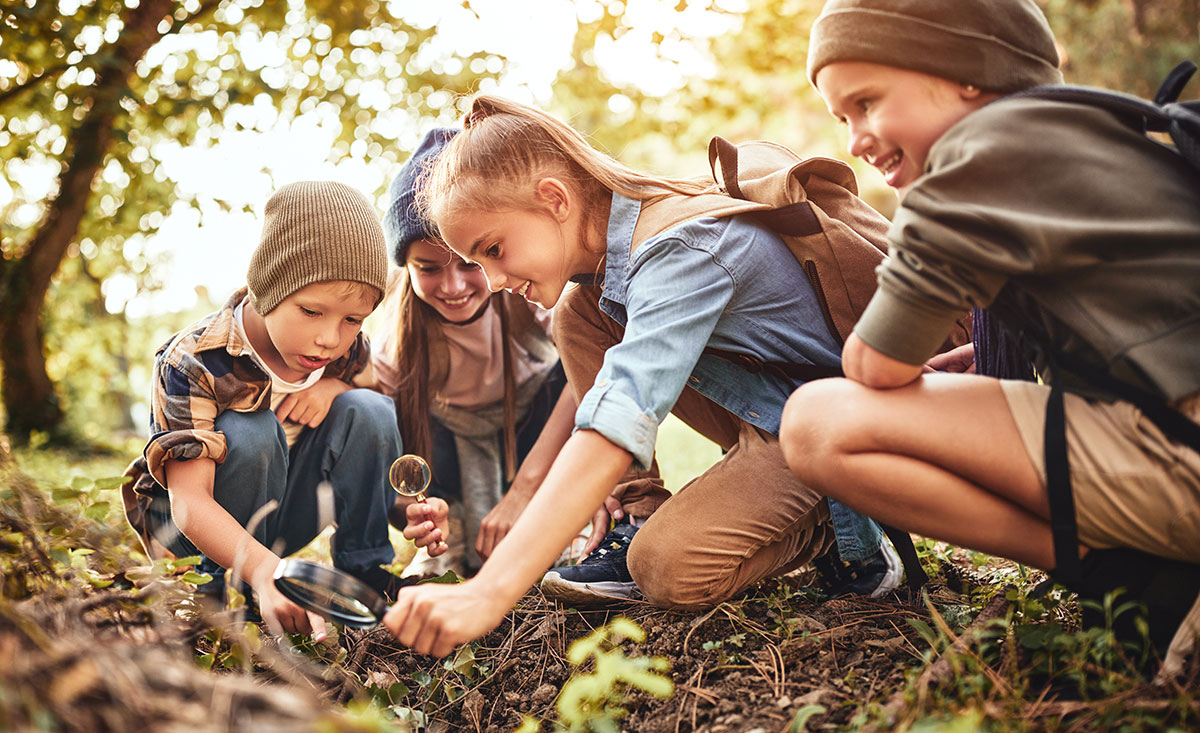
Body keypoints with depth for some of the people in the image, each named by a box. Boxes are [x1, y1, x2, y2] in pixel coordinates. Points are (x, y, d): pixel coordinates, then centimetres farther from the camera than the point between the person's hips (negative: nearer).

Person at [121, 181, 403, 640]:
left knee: (368, 409, -19)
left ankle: (363, 566, -8)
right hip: (205, 527, -4)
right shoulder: (194, 362, -29)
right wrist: (262, 571, -55)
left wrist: (332, 387, -20)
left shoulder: (347, 347, -13)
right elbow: (189, 499, -37)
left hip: (289, 514, 4)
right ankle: (227, 585, -15)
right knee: (250, 435, -35)